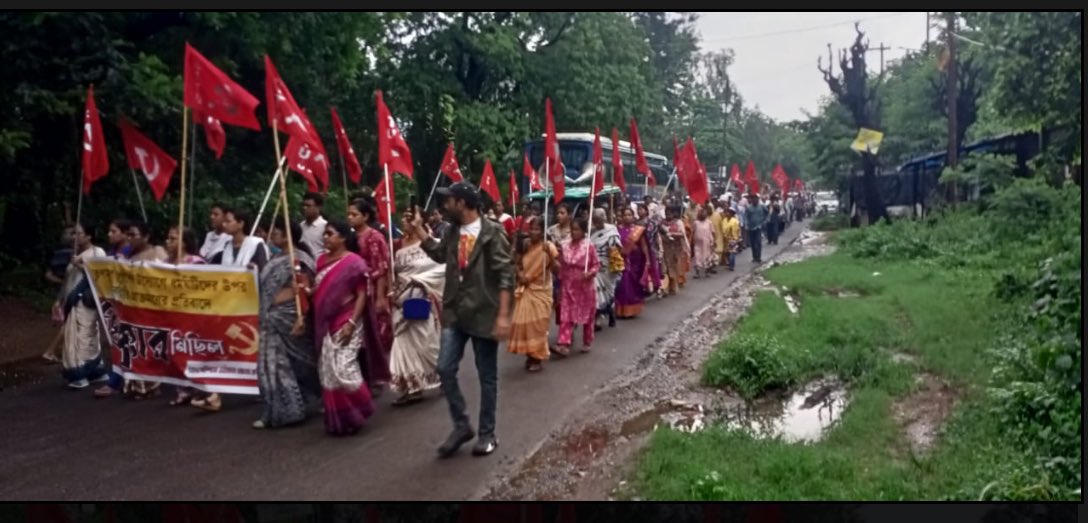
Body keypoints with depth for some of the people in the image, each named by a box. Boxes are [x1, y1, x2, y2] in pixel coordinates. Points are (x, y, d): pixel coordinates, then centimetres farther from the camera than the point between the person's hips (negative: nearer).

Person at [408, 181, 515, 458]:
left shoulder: (492, 233, -13)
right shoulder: (452, 232, 7)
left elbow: (505, 275, -15)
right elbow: (439, 254, 27)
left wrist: (503, 315, -20)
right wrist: (419, 228, 18)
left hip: (484, 315, -6)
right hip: (455, 314, 6)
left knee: (487, 377, 6)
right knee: (445, 370, 3)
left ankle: (487, 433, 19)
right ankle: (461, 426, 18)